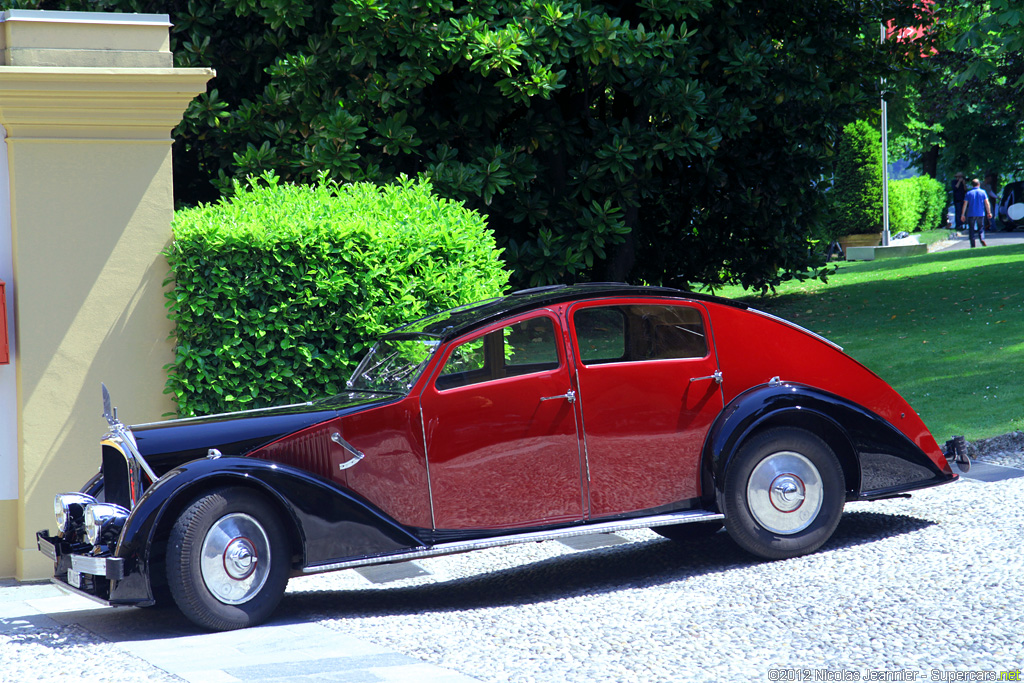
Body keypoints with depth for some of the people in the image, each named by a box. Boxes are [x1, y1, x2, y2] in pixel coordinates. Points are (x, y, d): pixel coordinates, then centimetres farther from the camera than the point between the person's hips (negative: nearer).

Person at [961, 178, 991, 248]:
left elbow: (965, 204, -2)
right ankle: (982, 239, -14)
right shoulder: (982, 192, 2)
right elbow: (987, 203, -2)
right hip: (980, 214, 1)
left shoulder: (968, 193, 1)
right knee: (981, 228, 13)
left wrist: (962, 215, 1)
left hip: (971, 214, -1)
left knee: (971, 229, 6)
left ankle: (973, 245, 0)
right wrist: (989, 212, 5)